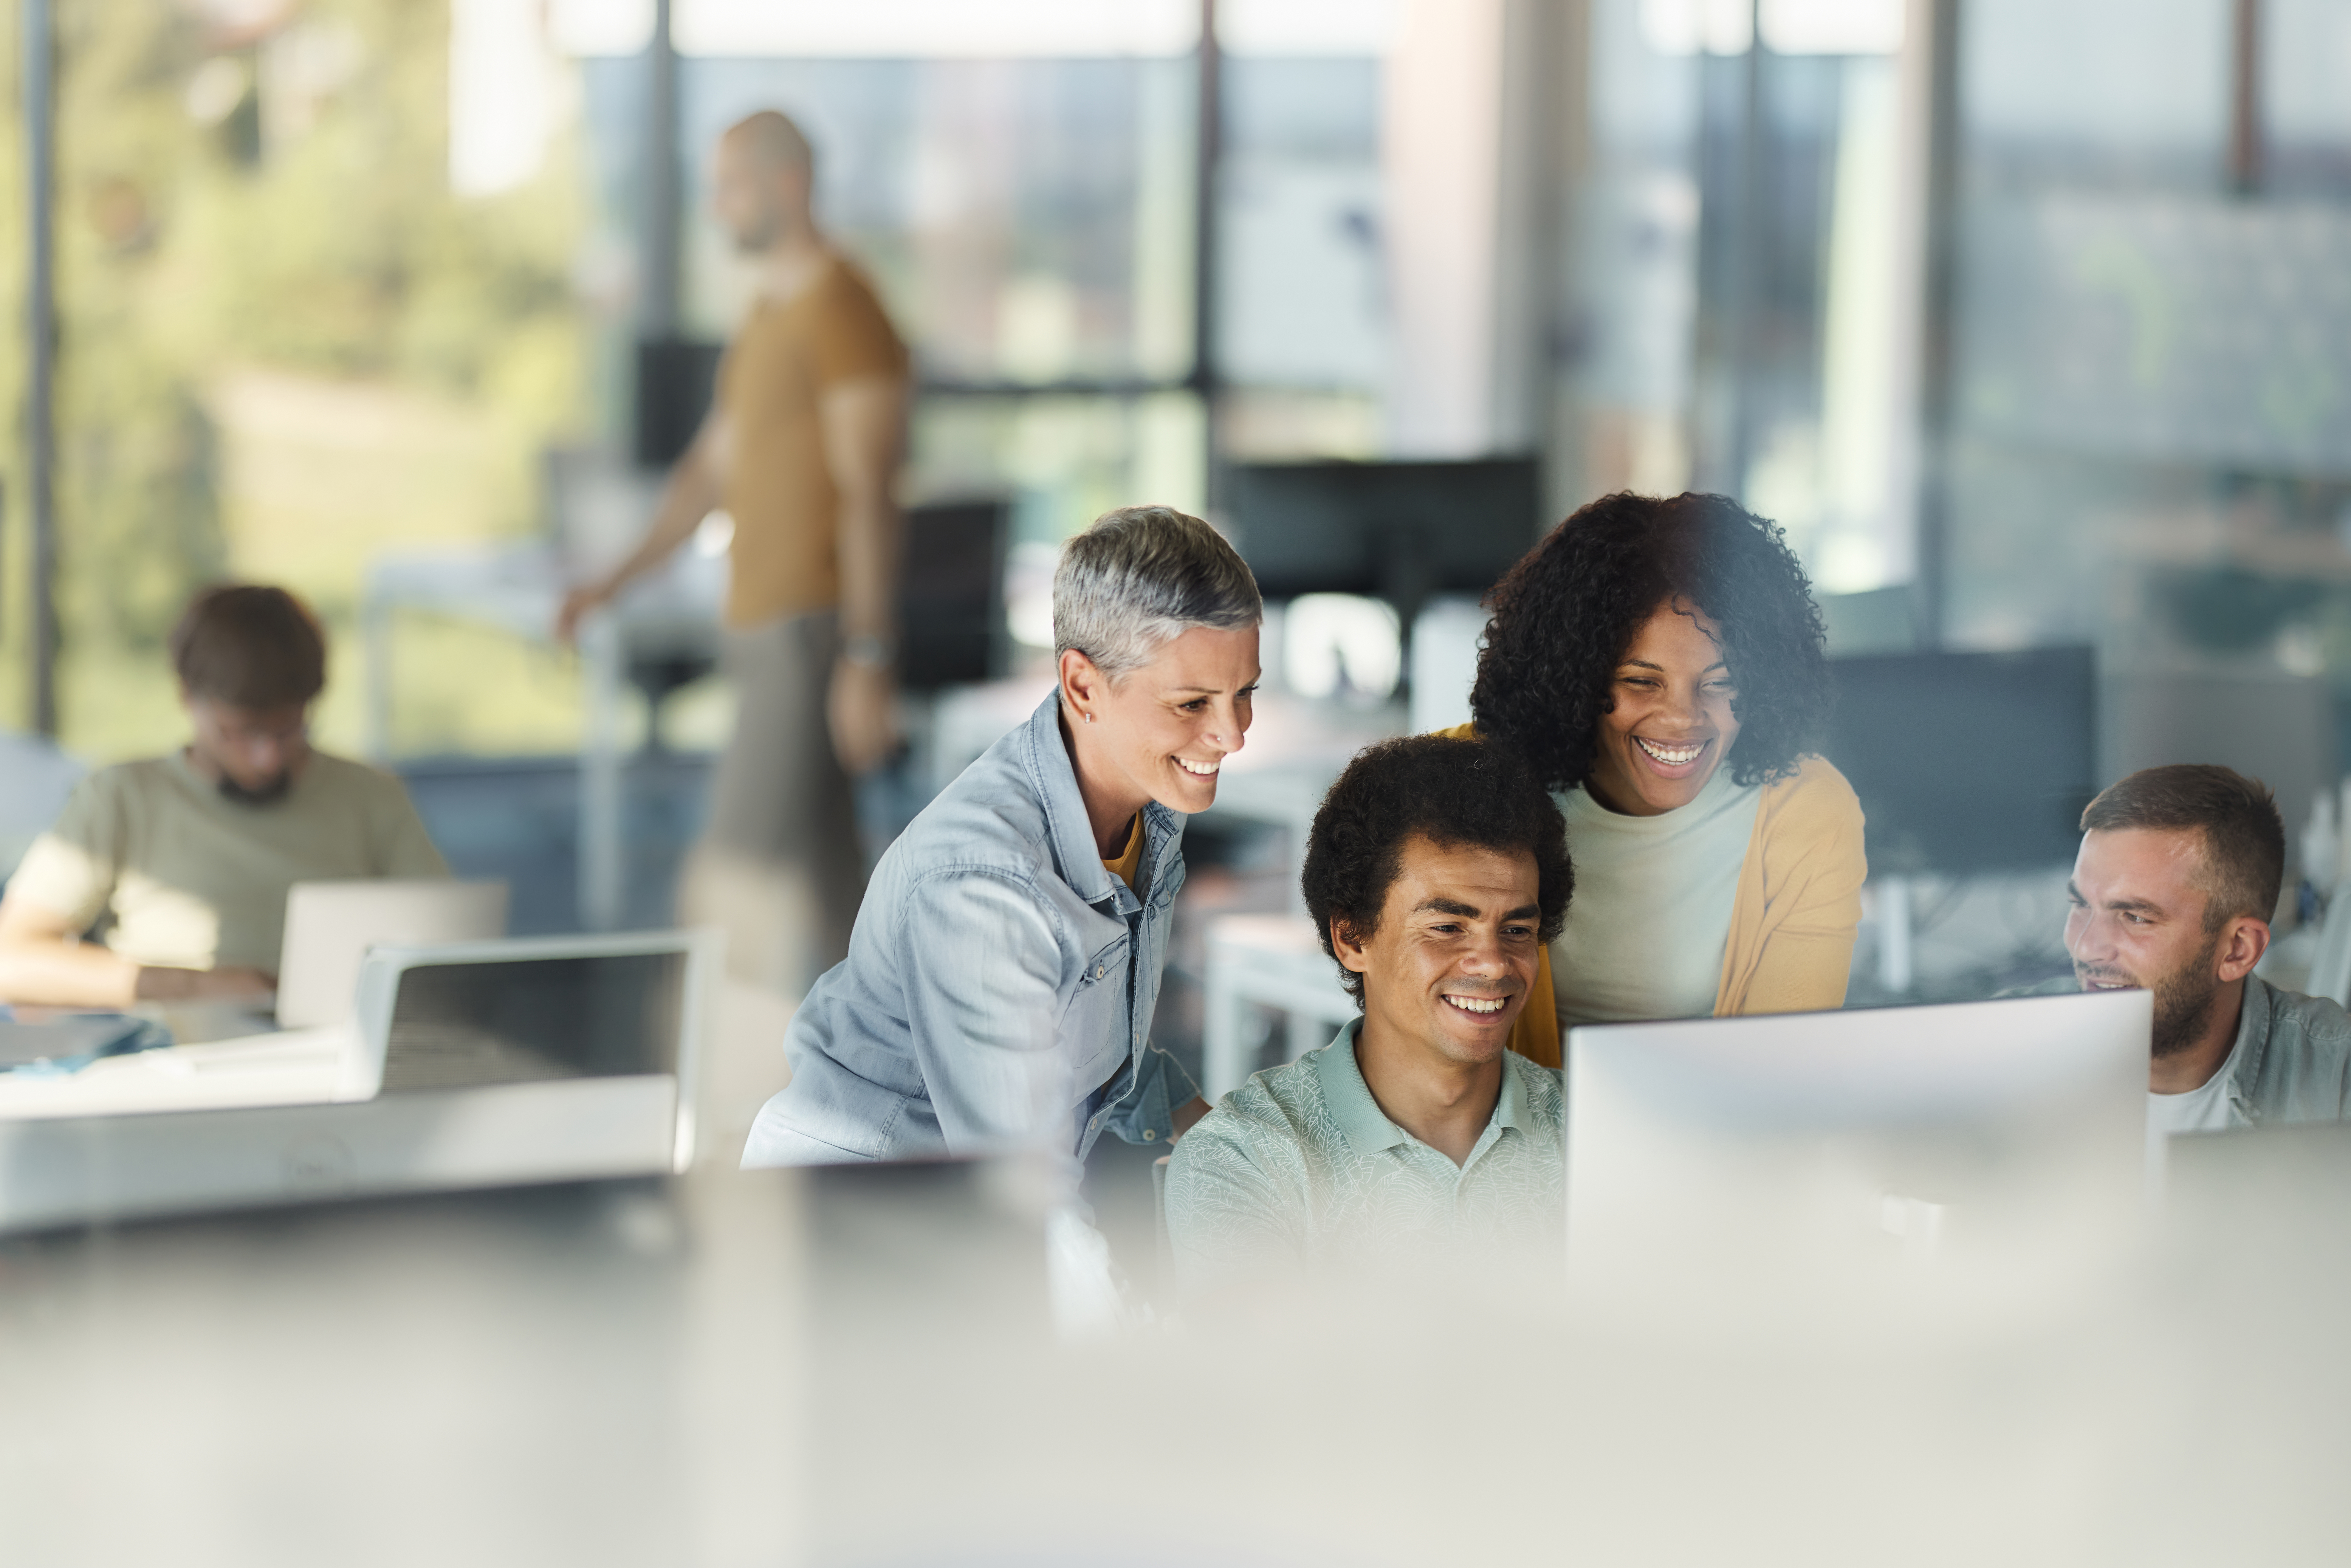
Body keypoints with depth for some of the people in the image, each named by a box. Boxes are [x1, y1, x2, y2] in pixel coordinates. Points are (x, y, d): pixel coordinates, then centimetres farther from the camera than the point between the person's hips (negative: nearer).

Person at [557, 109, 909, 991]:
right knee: (819, 883, 9)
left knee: (745, 870, -15)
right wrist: (618, 580, 17)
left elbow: (869, 496, -16)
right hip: (762, 623, 10)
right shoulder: (764, 320, 19)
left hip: (814, 625, -10)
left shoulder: (840, 311, -11)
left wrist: (868, 661, -20)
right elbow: (711, 469, 25)